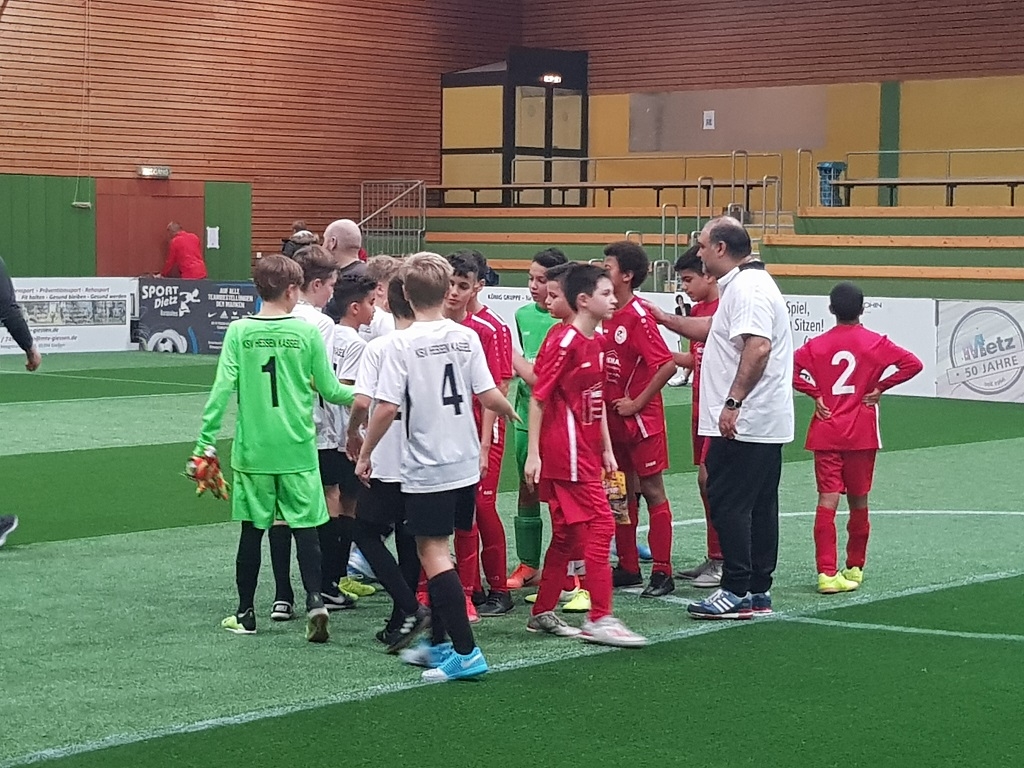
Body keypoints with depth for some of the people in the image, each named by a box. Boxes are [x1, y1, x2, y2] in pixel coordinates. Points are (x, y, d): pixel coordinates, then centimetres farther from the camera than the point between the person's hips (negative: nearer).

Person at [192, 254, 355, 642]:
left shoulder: (239, 332, -3)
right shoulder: (307, 332, -5)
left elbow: (222, 388, -8)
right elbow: (329, 390, 0)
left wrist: (205, 441, -4)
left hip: (252, 451, 1)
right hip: (298, 451, -1)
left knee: (251, 531, 10)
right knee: (305, 528, 4)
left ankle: (246, 613, 18)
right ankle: (314, 601, -11)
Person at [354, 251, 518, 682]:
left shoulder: (402, 344, -12)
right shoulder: (466, 337, 0)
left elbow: (387, 407, -16)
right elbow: (489, 396, -1)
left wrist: (365, 454, -3)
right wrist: (510, 411, 22)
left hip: (426, 469, -6)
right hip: (466, 464, 6)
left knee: (433, 554, -2)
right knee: (437, 550, 18)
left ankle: (465, 652, -9)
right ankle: (438, 642, 27)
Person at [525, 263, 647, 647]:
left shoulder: (596, 342, 13)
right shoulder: (565, 341, -14)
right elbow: (538, 397, -14)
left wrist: (606, 449, 19)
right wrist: (533, 454, -16)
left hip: (586, 452, 9)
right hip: (566, 454, -9)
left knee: (566, 534, 13)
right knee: (600, 526, -11)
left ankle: (543, 613, 22)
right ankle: (600, 620, -9)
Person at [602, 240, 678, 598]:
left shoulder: (638, 317, -16)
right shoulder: (608, 315, 8)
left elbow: (667, 365, -23)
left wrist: (637, 403, -18)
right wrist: (607, 402, 8)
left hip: (641, 419, -8)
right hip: (614, 420, 8)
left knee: (652, 491, -1)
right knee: (623, 493, 13)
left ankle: (662, 572, 4)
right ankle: (628, 567, 22)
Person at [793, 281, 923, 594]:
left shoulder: (816, 345, 1)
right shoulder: (875, 343, -1)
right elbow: (912, 364, -10)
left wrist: (815, 393, -5)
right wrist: (881, 387, -4)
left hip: (826, 434, 0)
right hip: (861, 435, 0)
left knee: (827, 500, -6)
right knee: (858, 501, 14)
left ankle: (826, 573, -16)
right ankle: (855, 567, 25)